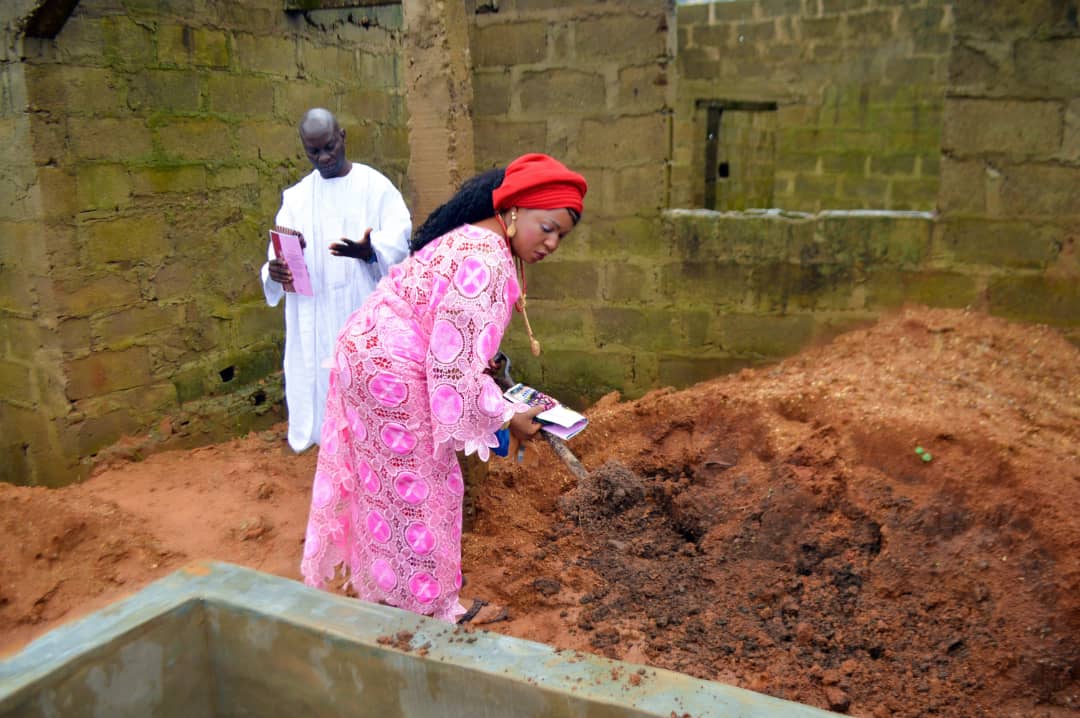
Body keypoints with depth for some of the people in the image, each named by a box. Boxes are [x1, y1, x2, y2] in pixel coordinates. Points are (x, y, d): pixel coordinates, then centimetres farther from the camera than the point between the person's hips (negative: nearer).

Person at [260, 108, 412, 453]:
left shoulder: (376, 186, 0)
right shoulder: (296, 197, 10)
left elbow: (399, 240, -10)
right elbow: (279, 253, 6)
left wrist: (368, 251, -31)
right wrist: (275, 270, -19)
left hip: (367, 316, -3)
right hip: (316, 321, 3)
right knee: (323, 385, 6)